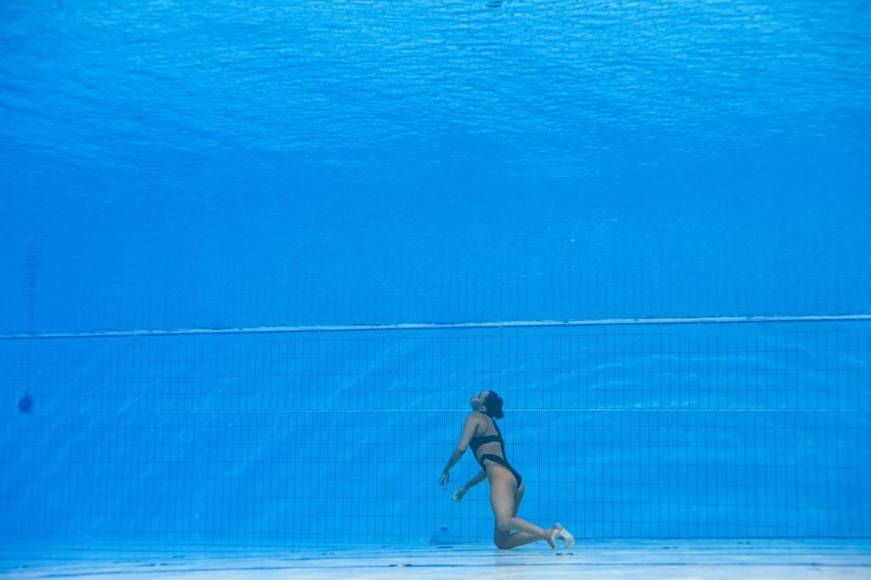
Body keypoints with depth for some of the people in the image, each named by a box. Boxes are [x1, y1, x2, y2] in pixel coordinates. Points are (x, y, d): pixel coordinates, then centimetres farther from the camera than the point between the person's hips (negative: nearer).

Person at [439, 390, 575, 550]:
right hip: (514, 478, 9)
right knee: (501, 542, 2)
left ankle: (548, 533, -42)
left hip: (501, 477, -9)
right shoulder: (490, 423, 32)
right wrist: (466, 487, 38)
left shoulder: (475, 418, 8)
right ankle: (551, 532, -11)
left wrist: (446, 471, 10)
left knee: (503, 522, -33)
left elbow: (461, 448, -5)